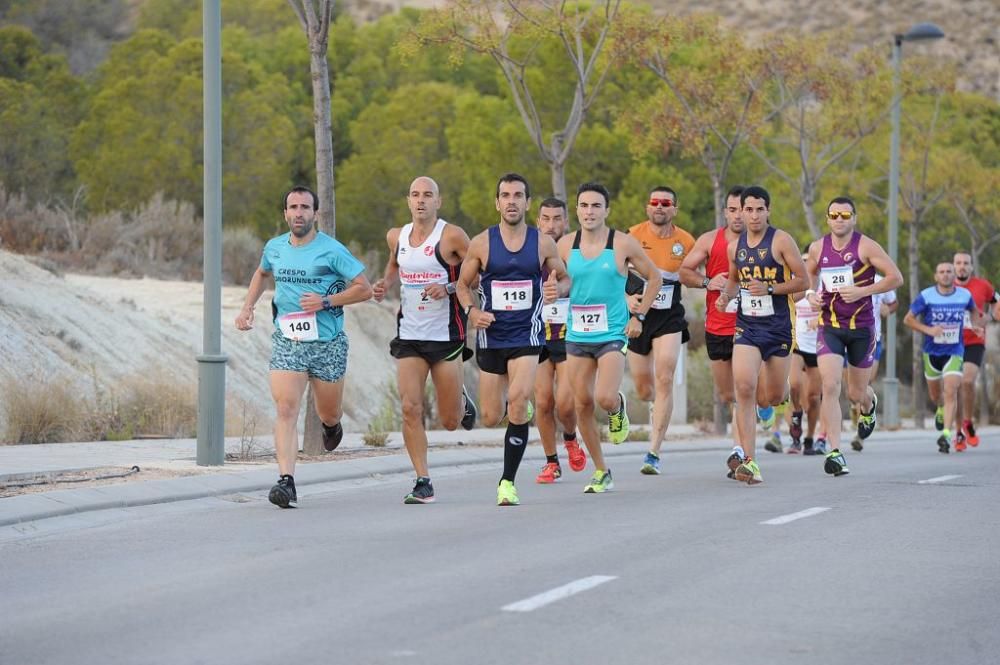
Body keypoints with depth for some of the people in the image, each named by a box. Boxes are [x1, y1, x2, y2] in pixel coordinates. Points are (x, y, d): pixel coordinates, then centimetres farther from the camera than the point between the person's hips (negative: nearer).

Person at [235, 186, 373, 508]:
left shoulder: (332, 250, -8)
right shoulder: (274, 248, 6)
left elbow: (364, 289, -6)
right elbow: (261, 273, 29)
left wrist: (326, 301, -16)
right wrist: (248, 306, 15)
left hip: (328, 344, -2)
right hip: (287, 342, 2)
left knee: (329, 414, 13)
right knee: (286, 410, -16)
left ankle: (331, 424, 52)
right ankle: (286, 482, -22)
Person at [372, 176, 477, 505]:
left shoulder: (451, 236, -10)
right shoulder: (396, 237, 7)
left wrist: (449, 288, -20)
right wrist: (386, 284, 8)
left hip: (446, 336, -4)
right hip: (409, 336, 4)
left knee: (450, 421, 5)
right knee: (410, 409, -10)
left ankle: (462, 400, 41)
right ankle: (423, 482, -2)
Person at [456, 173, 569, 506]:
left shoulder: (543, 243, 0)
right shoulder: (481, 244, -2)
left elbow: (564, 278, 12)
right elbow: (463, 284, 9)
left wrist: (558, 288, -12)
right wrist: (471, 310, -10)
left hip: (527, 335, -1)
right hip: (490, 336, 1)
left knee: (518, 399, -22)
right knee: (491, 418, 4)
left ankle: (508, 482, -12)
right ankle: (517, 406, 44)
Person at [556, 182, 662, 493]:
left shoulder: (623, 244, -6)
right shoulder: (565, 245, 2)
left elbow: (654, 278, 5)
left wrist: (639, 316, -1)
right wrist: (553, 289, -10)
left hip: (613, 334, -4)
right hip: (577, 336, 4)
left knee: (605, 398, -21)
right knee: (582, 403, 4)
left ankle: (618, 408, 19)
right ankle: (601, 471, 18)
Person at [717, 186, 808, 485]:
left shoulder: (781, 241, -7)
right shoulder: (735, 246, 7)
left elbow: (802, 280, -6)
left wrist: (769, 289, -19)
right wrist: (726, 295, 3)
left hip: (778, 327, -2)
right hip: (746, 325, 2)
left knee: (774, 398, 7)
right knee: (744, 387, -19)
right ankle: (749, 460, -17)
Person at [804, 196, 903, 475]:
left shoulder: (866, 246, -9)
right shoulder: (818, 248, 2)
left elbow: (896, 277, -10)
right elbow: (809, 276, 21)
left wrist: (862, 291, -20)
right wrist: (810, 294, -1)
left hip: (862, 327, -1)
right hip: (829, 326, 2)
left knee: (856, 394, 10)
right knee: (830, 387, -17)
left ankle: (869, 405, 50)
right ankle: (834, 452, -16)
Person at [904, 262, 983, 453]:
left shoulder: (965, 295, -2)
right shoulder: (926, 296, -9)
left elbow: (973, 310, 21)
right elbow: (908, 319, -4)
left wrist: (977, 325, 3)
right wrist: (928, 329, -19)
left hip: (955, 352, -1)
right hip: (932, 351, 1)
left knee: (950, 392, -18)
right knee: (935, 397, 14)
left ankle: (947, 434, -23)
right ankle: (943, 409, 50)